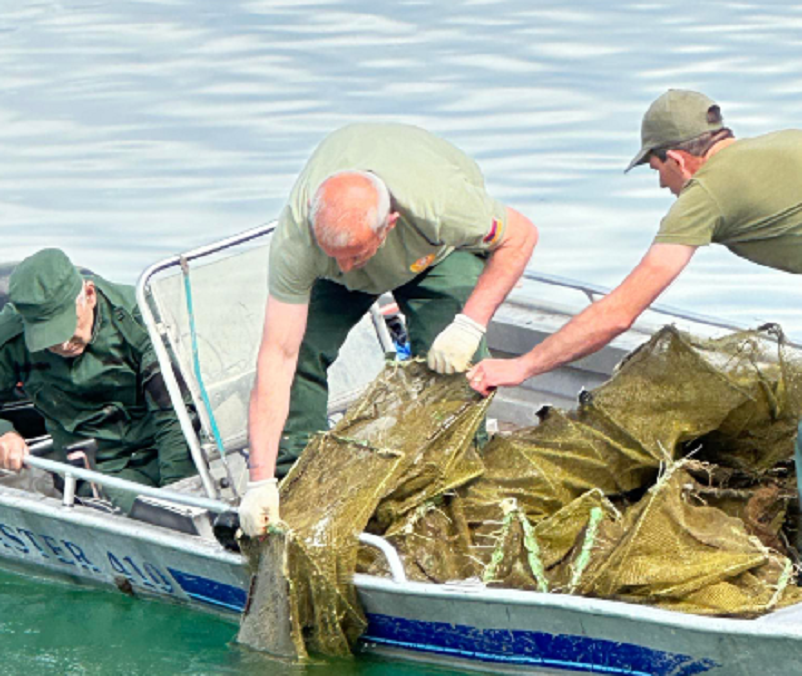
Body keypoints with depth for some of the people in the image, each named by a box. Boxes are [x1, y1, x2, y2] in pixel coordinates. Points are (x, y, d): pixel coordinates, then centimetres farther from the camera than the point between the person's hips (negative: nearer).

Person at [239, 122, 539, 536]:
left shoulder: (440, 201, -45)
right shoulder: (297, 233, -41)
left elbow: (520, 235, -24)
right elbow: (278, 354, -40)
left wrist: (470, 323, -35)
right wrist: (261, 482, -42)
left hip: (441, 251, -1)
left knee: (453, 363, -21)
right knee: (300, 349, -18)